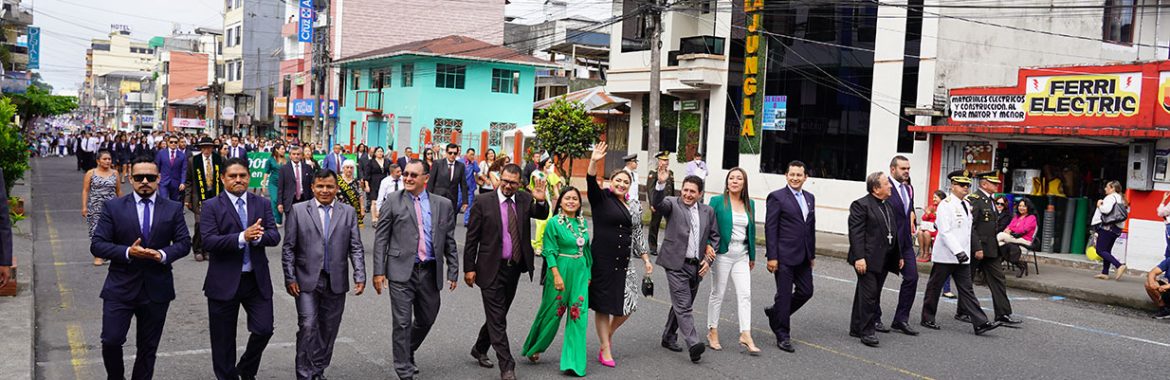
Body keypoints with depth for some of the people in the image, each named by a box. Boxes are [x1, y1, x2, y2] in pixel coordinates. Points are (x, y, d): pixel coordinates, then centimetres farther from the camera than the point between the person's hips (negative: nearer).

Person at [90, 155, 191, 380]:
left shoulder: (173, 209, 3)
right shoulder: (113, 207, 0)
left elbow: (184, 243, 3)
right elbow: (97, 245, -4)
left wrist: (163, 254, -17)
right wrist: (128, 252, -19)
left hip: (157, 289, 1)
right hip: (120, 287, -1)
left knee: (148, 348, 10)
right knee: (111, 341, -5)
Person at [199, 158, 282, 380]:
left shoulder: (262, 204, 6)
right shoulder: (211, 207, -3)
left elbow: (275, 236, -3)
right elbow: (208, 241, -15)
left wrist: (258, 236, -24)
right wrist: (242, 237, -27)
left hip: (257, 279, 2)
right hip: (224, 282, -2)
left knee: (264, 329, 0)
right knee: (223, 339, 8)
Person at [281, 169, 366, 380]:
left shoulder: (348, 212, 8)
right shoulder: (298, 211, 3)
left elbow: (356, 248, 5)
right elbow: (288, 248, 2)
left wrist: (360, 276, -4)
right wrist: (290, 278, -4)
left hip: (336, 282, 2)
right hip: (307, 281, -2)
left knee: (329, 329, 9)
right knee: (308, 327, -9)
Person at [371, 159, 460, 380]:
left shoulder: (443, 205, 6)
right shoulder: (392, 201, 0)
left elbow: (450, 241, 9)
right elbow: (381, 238, -1)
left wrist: (453, 271, 5)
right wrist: (379, 271, -7)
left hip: (430, 272, 3)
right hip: (402, 271, -3)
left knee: (426, 320, 15)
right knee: (402, 323, -1)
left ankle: (407, 354, 40)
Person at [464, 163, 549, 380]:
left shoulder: (525, 200, 3)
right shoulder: (483, 203, -7)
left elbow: (542, 215, -13)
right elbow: (472, 238, -5)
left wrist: (541, 201, -32)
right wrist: (469, 268, -7)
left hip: (515, 268, 4)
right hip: (491, 269, -4)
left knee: (498, 315, 18)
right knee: (497, 319, -3)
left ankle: (479, 349, 39)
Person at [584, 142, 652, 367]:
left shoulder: (634, 206, 12)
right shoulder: (601, 198, -2)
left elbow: (638, 234, 17)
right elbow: (591, 182, -21)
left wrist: (646, 260, 13)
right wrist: (594, 162, -38)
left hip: (623, 263, 5)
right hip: (602, 261, -5)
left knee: (628, 306, 3)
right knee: (603, 305, 2)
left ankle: (608, 334, 31)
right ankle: (606, 350, 14)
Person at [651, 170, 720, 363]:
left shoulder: (708, 211, 10)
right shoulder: (672, 204, -4)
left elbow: (714, 236, 17)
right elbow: (657, 203, -24)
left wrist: (708, 259, 6)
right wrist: (661, 183, -42)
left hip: (697, 266, 5)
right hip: (677, 264, -5)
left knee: (682, 304, 16)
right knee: (683, 305, -11)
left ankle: (669, 337, 30)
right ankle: (693, 344, -17)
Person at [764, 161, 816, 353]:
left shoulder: (810, 198, 13)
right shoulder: (777, 197, -7)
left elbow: (811, 227, 17)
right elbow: (770, 228, -10)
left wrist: (812, 254, 15)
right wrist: (771, 257, -15)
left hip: (803, 257, 7)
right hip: (784, 256, -7)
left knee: (806, 291, 9)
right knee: (784, 294, 0)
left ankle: (775, 312, 32)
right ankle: (782, 336, 11)